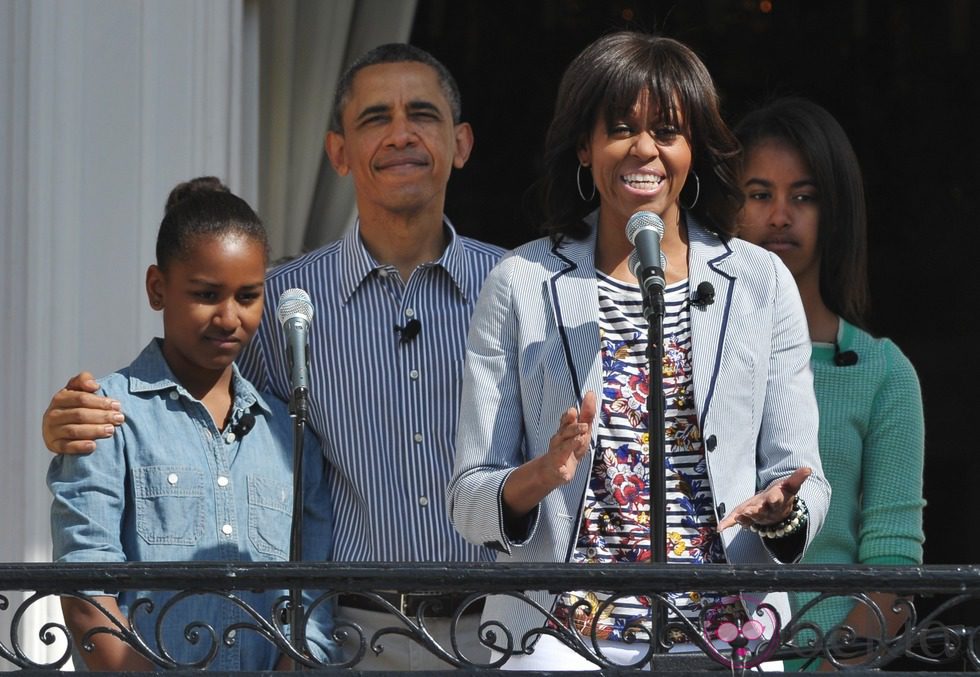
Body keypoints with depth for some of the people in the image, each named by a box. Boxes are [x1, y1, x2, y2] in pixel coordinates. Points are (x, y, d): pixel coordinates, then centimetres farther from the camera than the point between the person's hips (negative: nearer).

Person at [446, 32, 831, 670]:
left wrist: (782, 513, -10)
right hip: (561, 634, -1)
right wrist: (541, 477, -14)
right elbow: (469, 501, 5)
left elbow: (803, 480, 11)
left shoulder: (763, 283, 10)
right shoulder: (521, 286, 6)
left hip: (726, 634, 2)